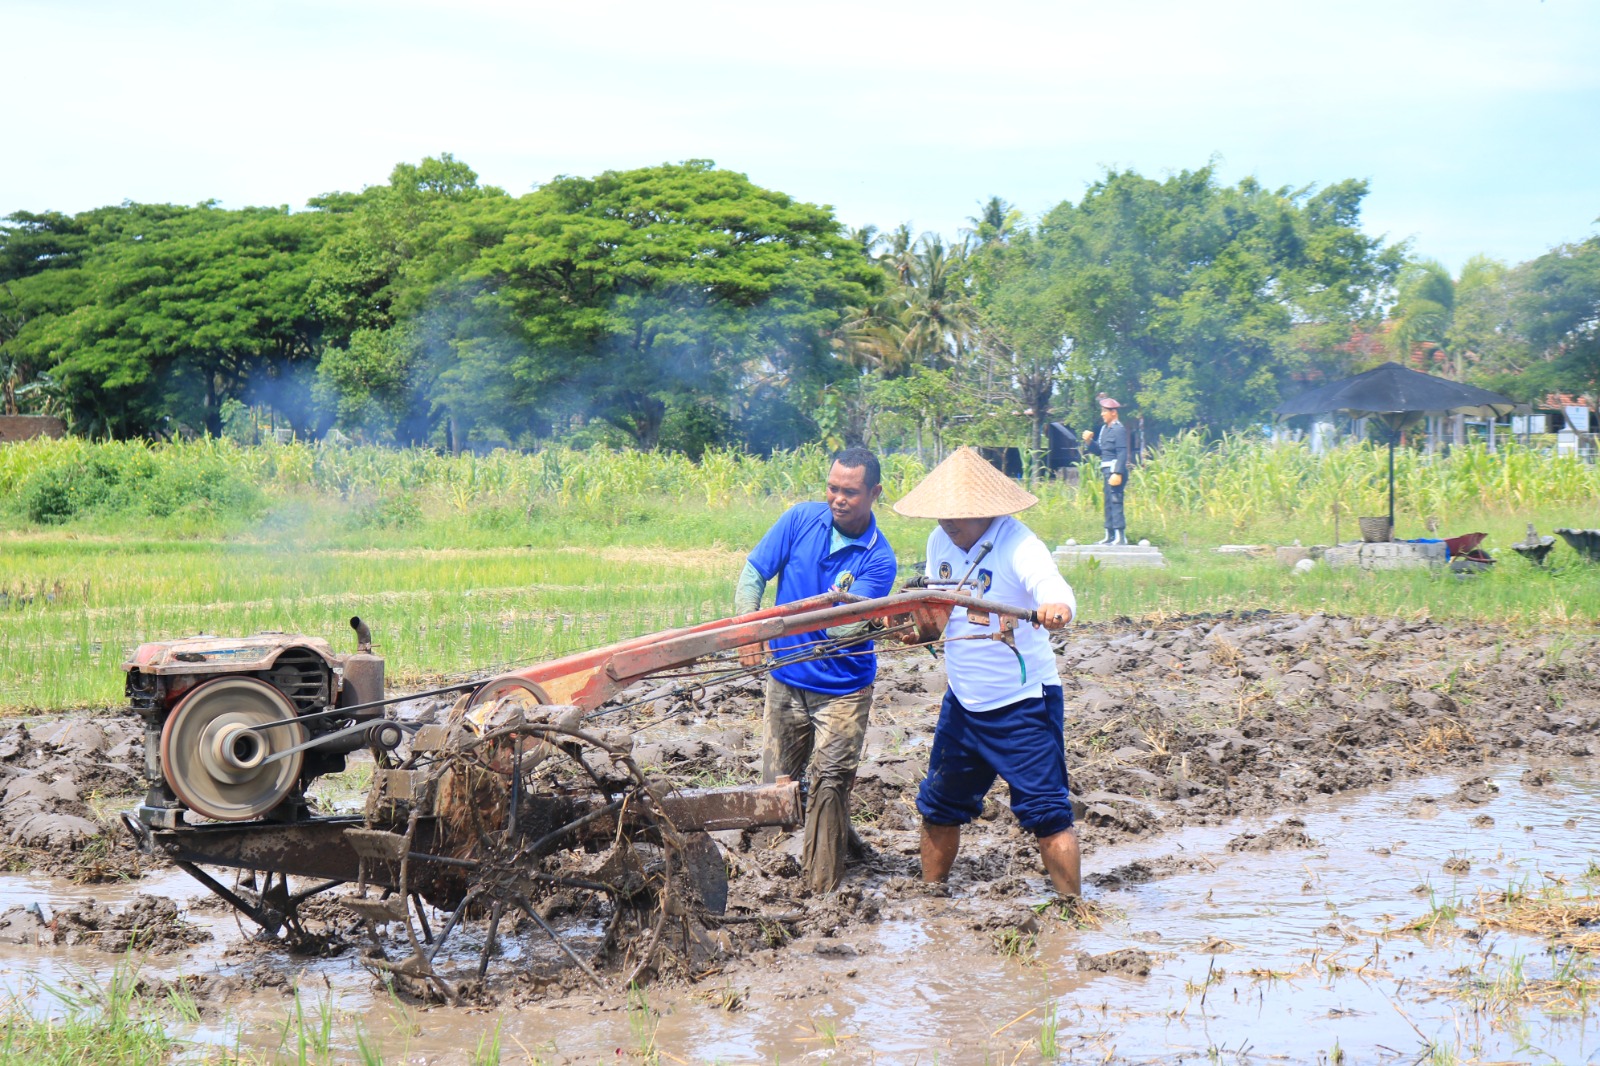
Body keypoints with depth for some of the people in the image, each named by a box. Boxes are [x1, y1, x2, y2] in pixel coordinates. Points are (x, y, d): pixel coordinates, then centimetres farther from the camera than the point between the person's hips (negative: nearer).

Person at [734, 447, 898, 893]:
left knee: (828, 780, -10)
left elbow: (849, 625, -20)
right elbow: (753, 574, -4)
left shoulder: (878, 559, -12)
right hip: (786, 679, 3)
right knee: (777, 783, 10)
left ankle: (821, 884, -1)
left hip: (843, 689, -3)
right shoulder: (801, 519, -5)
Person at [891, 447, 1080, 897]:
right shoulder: (940, 542, 1)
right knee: (938, 806, 16)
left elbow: (1052, 586, -38)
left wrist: (1055, 608, -62)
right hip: (962, 703, 7)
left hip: (1023, 704, -7)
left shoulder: (1017, 544, -19)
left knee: (1045, 811, -9)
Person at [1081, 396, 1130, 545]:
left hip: (1115, 470, -10)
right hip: (1107, 471, 10)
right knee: (1108, 503, 12)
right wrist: (1089, 441, 2)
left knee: (1115, 502, -12)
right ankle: (1109, 535, 18)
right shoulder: (1105, 429, 16)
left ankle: (1120, 537, -13)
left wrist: (1117, 473, -24)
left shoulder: (1119, 429, -12)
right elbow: (1099, 450, 19)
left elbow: (1122, 453, -18)